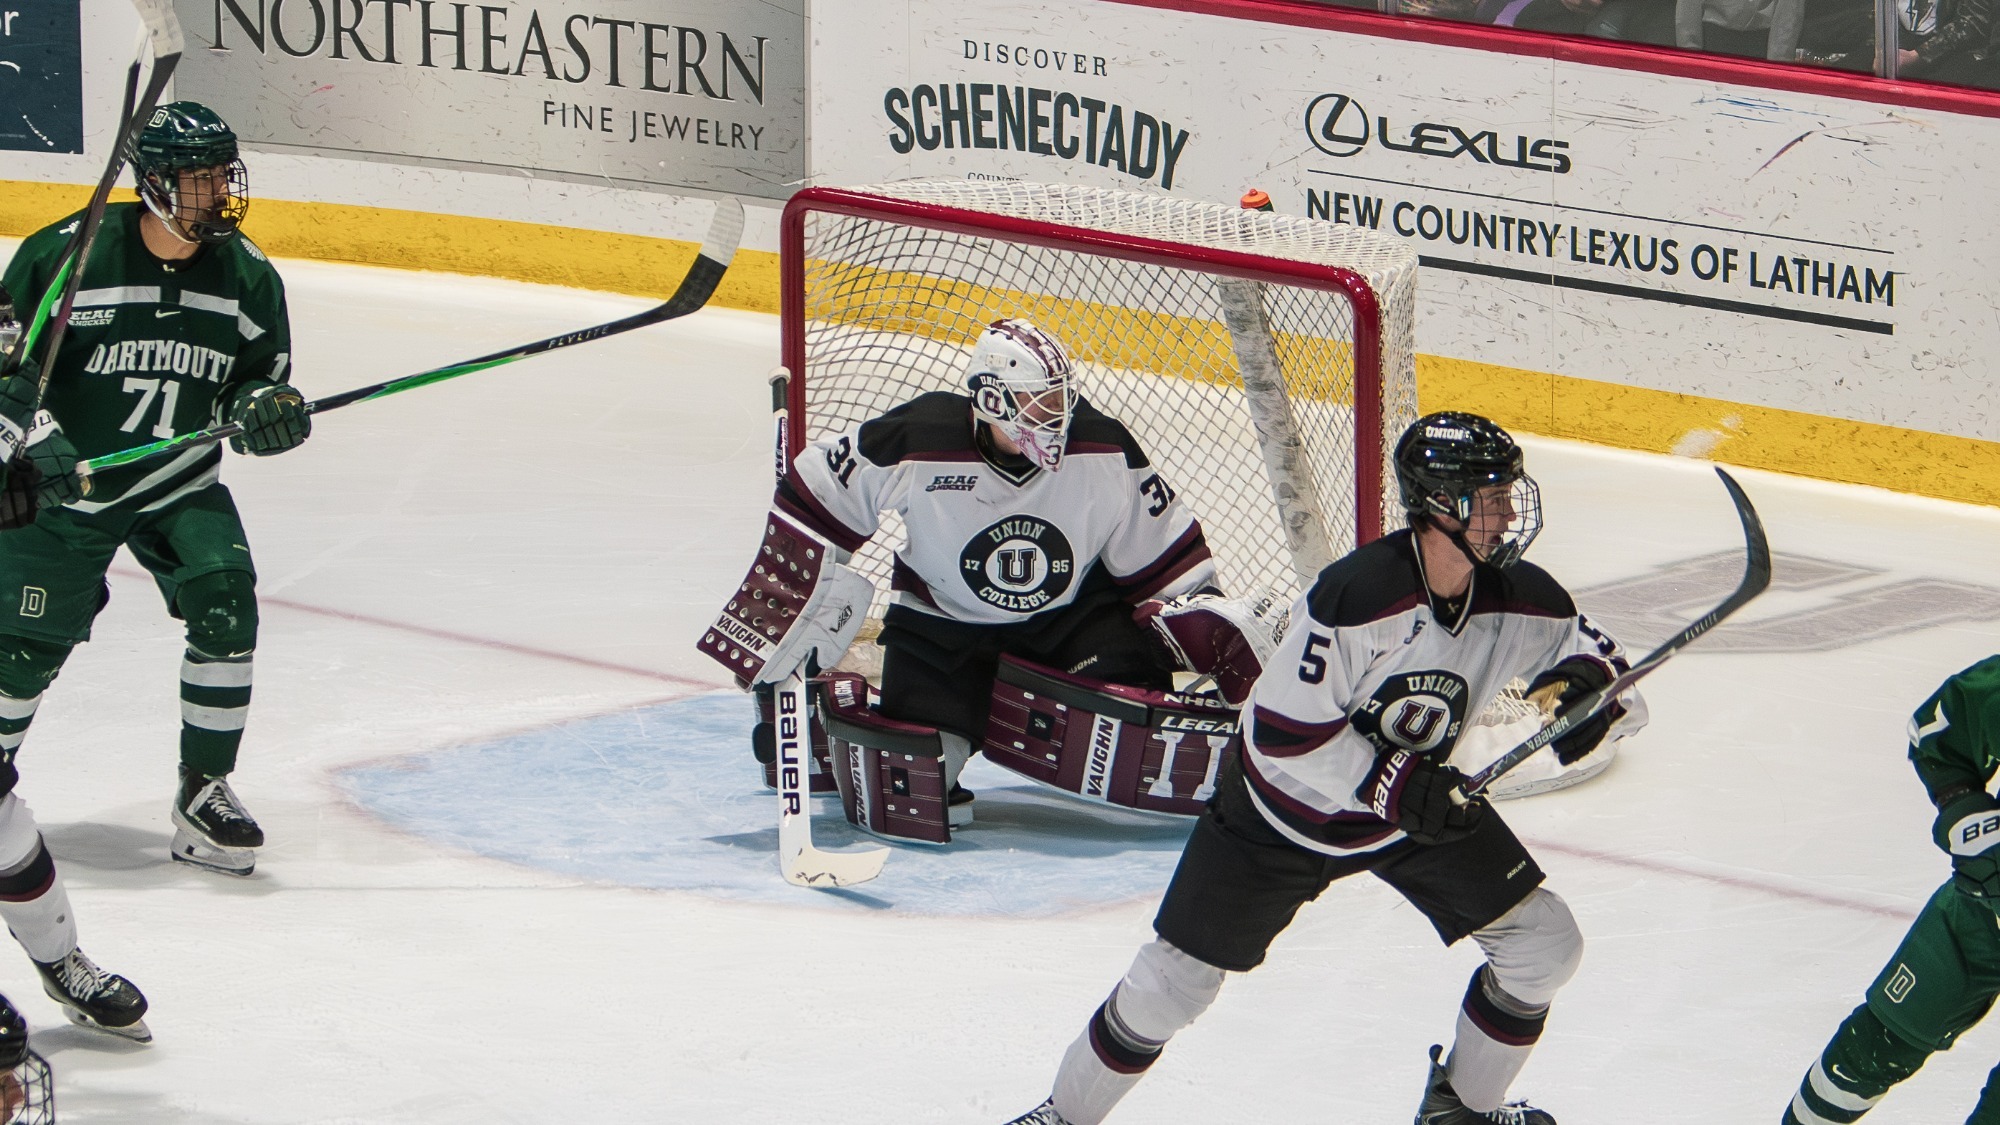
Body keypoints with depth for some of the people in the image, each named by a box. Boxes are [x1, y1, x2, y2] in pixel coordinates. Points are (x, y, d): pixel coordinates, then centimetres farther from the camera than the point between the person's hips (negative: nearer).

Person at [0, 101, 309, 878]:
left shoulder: (246, 276, -6)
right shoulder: (64, 254, -16)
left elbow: (262, 376, 5)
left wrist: (266, 409, -18)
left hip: (180, 488, 2)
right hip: (63, 488, -2)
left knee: (225, 604, -19)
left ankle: (204, 792, -5)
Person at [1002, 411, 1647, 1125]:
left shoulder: (1523, 599, -16)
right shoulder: (1357, 596, -34)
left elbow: (1592, 654, -2)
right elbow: (1281, 730, -30)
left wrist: (1585, 682, -26)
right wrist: (1390, 785, -32)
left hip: (1427, 795, 5)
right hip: (1287, 808, -5)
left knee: (1543, 945, -1)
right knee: (1175, 980, -3)